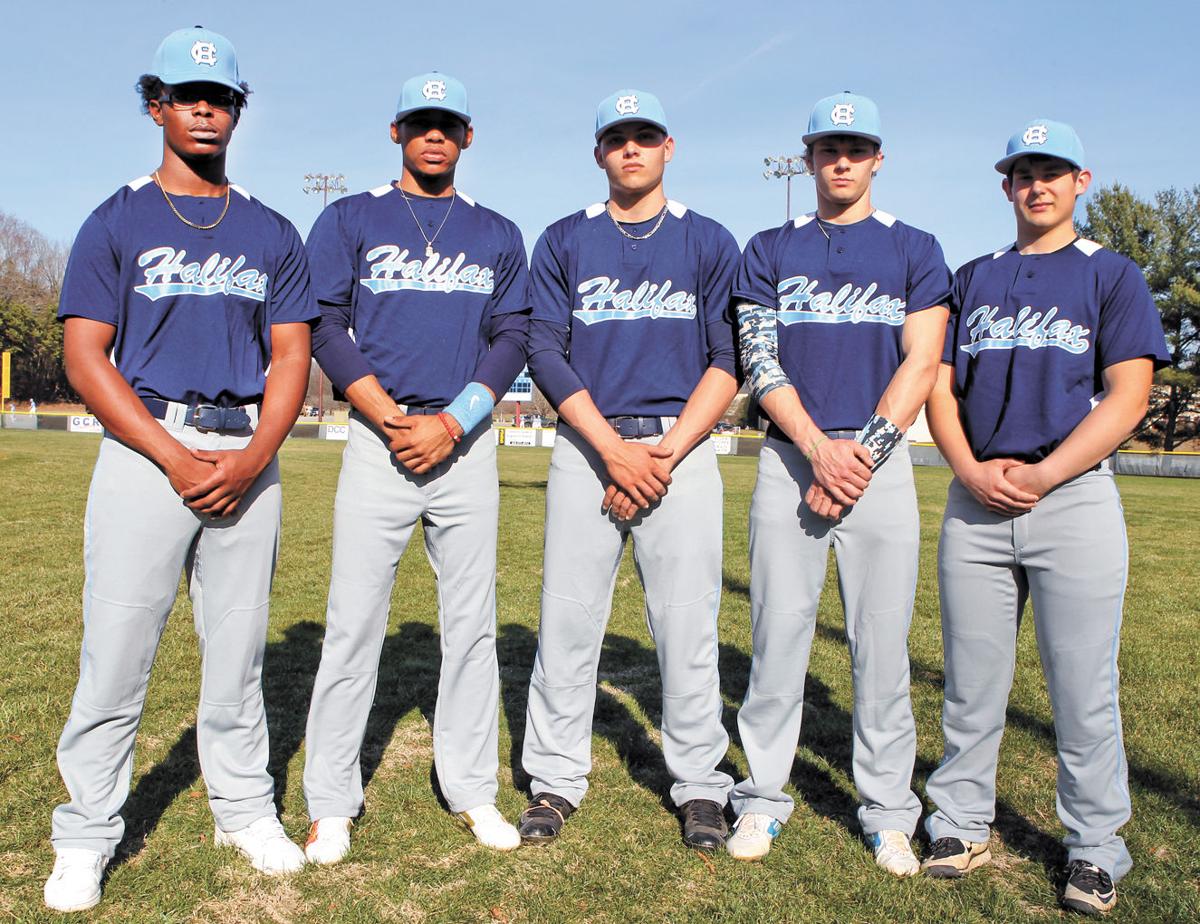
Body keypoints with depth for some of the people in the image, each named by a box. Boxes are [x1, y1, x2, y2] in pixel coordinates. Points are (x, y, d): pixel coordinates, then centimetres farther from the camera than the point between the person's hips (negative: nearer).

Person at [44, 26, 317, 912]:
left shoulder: (272, 233, 13)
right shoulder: (117, 223, 6)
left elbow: (291, 356, 7)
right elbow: (86, 356, -2)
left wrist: (252, 459, -9)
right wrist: (176, 458, -13)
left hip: (249, 453, 2)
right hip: (146, 446, -2)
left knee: (238, 643, 8)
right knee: (117, 648, -2)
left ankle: (246, 810, 21)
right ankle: (87, 834, 13)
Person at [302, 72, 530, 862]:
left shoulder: (497, 234, 14)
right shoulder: (350, 220, 9)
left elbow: (514, 337, 6)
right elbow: (323, 326, 0)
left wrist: (451, 424, -9)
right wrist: (393, 421, -11)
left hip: (468, 443, 2)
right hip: (379, 438, -1)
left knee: (472, 622, 5)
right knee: (354, 621, -3)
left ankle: (472, 790, 17)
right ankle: (332, 802, 10)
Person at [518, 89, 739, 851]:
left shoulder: (710, 243, 10)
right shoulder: (564, 243, 11)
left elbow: (728, 360, 2)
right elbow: (546, 352, 1)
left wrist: (665, 454, -9)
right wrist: (614, 448, -10)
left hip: (683, 449, 0)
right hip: (586, 447, 1)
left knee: (688, 624, 0)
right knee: (568, 618, 1)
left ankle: (700, 788, 14)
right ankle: (556, 782, 15)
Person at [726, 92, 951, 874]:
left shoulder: (914, 250, 11)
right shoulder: (770, 251, 12)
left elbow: (920, 364, 1)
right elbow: (761, 364, 2)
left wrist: (864, 454, -11)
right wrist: (818, 449, -12)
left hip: (880, 461, 0)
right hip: (789, 458, 1)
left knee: (882, 642, 2)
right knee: (778, 634, 1)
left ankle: (887, 811, 16)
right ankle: (763, 798, 14)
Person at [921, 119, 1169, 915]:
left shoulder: (1113, 276, 7)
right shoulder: (972, 279, 17)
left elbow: (1127, 396, -4)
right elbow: (939, 386, 10)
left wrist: (1042, 475, -14)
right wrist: (972, 471, -7)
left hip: (1074, 497, -3)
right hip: (975, 501, 3)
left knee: (1084, 687, 1)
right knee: (971, 681, 8)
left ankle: (1095, 848, 16)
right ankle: (963, 826, 22)